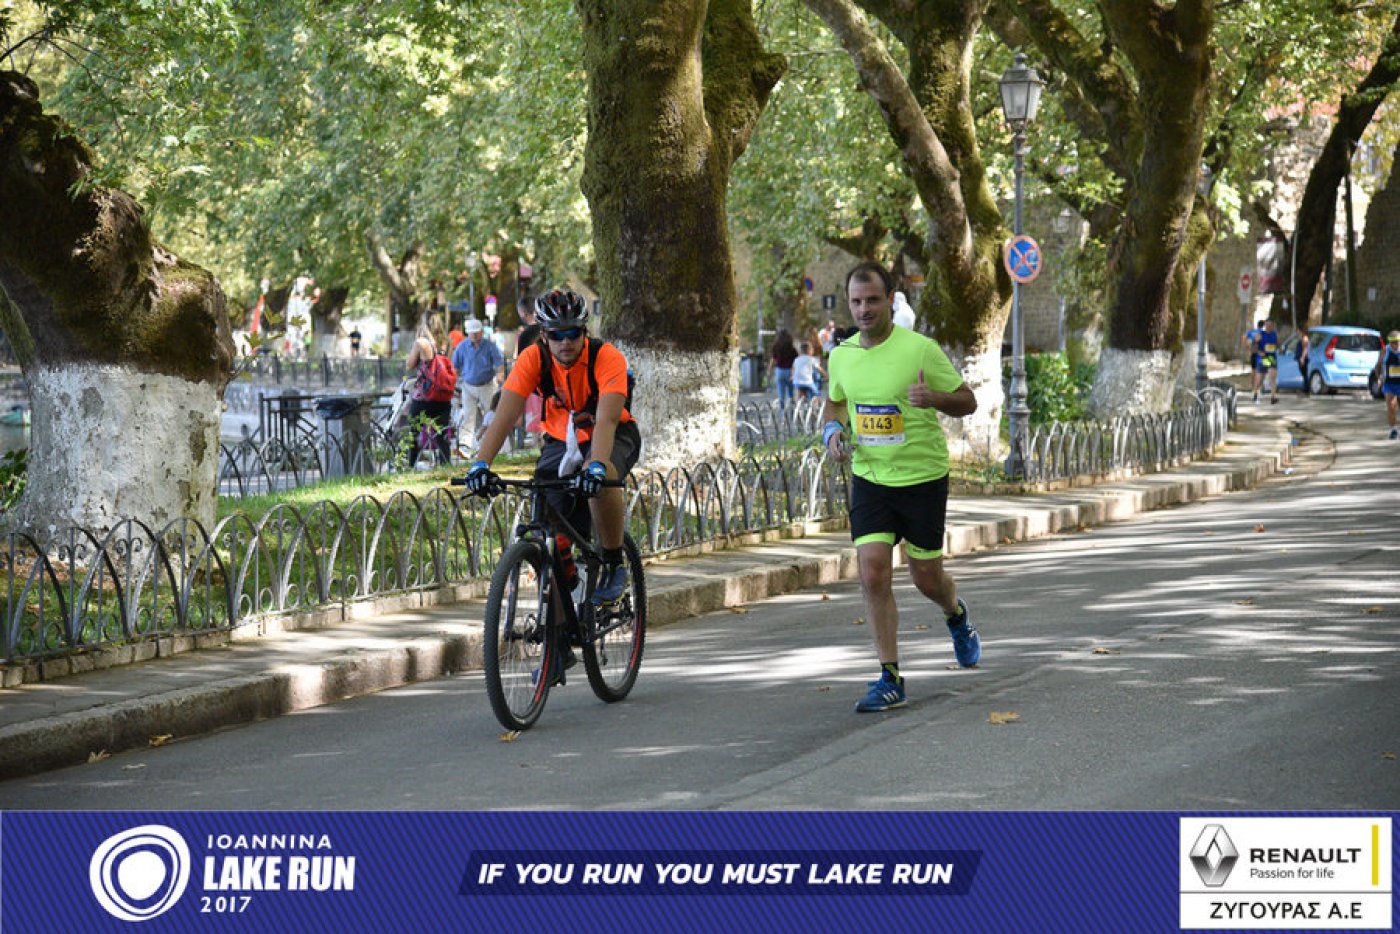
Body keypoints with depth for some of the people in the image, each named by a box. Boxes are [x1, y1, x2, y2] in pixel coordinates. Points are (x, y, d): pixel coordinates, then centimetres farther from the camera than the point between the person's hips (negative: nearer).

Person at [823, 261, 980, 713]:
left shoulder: (920, 349, -13)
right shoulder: (841, 354, 2)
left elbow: (967, 401, -6)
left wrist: (934, 398, -26)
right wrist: (834, 429, 0)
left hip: (923, 477, -3)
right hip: (869, 477, 3)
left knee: (927, 579, 7)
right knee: (873, 574, -10)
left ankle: (956, 614, 45)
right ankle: (890, 679, -3)